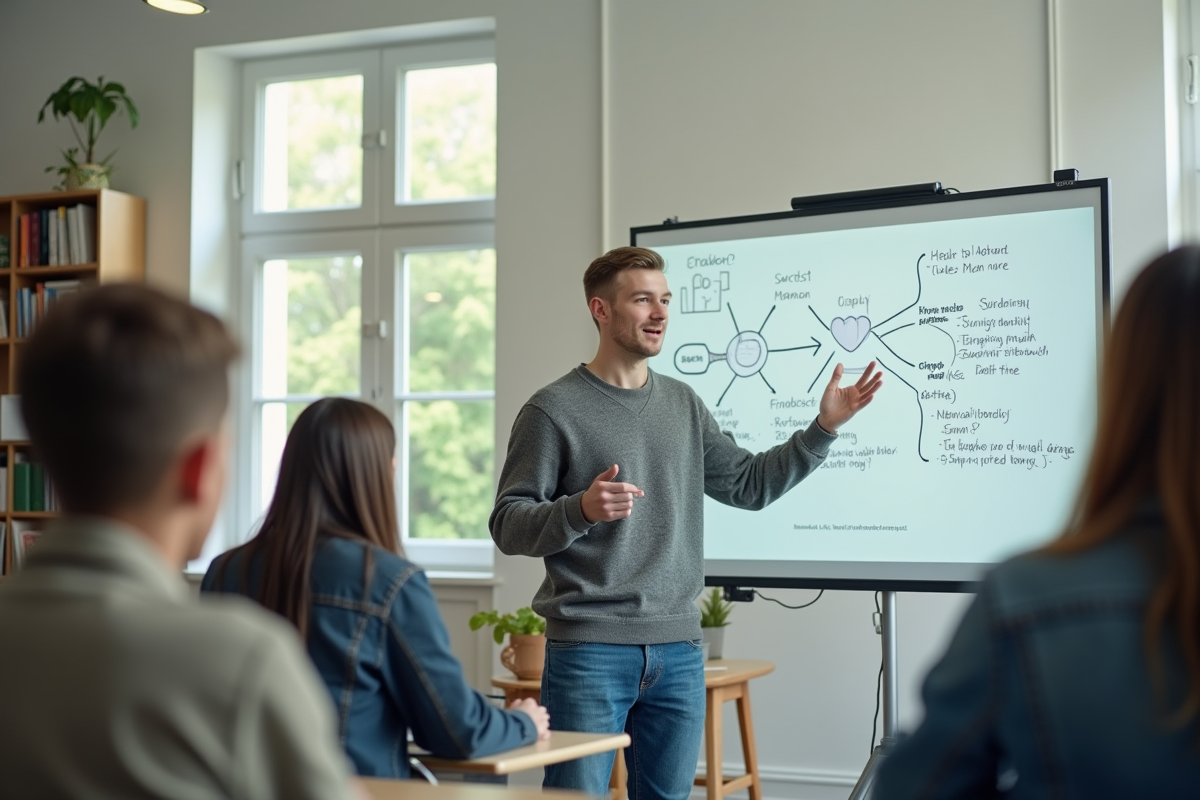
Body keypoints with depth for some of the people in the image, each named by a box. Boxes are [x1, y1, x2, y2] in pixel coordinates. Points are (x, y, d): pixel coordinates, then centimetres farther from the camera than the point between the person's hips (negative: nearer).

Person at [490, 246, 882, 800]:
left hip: (678, 650, 5)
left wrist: (824, 427, 9)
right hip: (589, 650, -5)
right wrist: (581, 510, -25)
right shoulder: (554, 410, -5)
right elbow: (508, 526, -7)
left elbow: (750, 485, 17)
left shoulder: (683, 406, 13)